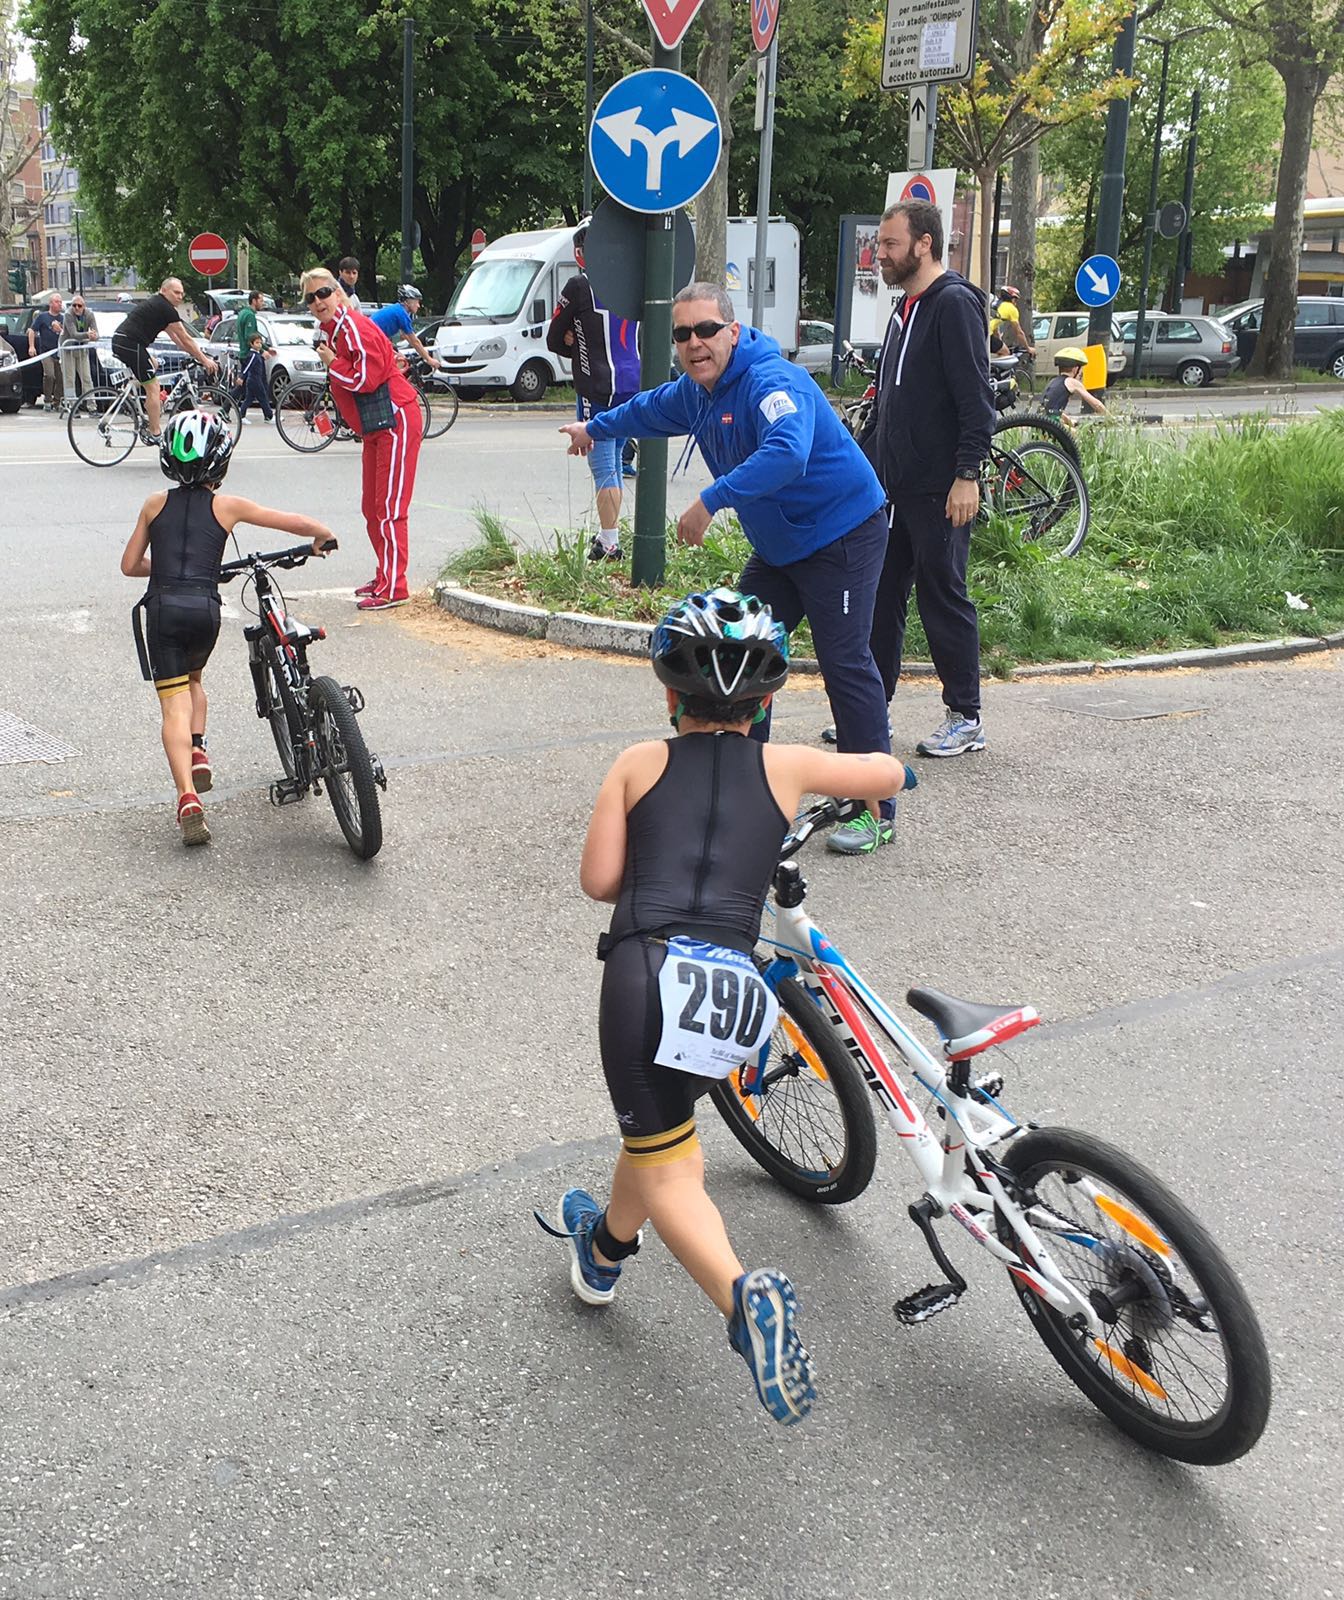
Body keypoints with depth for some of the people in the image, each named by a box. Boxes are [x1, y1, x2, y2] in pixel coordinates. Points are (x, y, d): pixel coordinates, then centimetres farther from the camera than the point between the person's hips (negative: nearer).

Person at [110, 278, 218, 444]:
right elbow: (185, 339, -2)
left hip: (119, 342, 10)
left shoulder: (156, 305, 25)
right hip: (130, 344, -10)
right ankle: (155, 435, -7)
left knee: (152, 364, 32)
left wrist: (195, 354, 28)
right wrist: (204, 360, 5)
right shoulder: (166, 308, -5)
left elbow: (175, 337, 29)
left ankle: (149, 411, 24)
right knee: (153, 388, -7)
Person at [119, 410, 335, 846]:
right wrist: (322, 537, 31)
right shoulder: (227, 506, 8)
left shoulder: (156, 504, 11)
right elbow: (299, 524, 10)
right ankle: (198, 752, 15)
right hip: (204, 608, 1)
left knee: (174, 703, -3)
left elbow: (130, 565, 15)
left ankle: (188, 797, -18)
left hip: (162, 607, -1)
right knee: (192, 679, 31)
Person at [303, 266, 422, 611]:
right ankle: (385, 577, 25)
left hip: (396, 421, -10)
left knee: (389, 508, -10)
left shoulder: (354, 327, -17)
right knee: (372, 510, 14)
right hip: (374, 428, 10)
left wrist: (332, 363, -11)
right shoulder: (326, 331, 13)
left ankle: (393, 588, -9)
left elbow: (366, 378, -22)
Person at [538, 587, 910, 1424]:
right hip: (733, 980, 3)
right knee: (664, 1120, 27)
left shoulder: (640, 763, 12)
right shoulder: (784, 766, 14)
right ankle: (606, 1246, 50)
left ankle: (745, 1294, -21)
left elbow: (599, 880, 8)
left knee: (665, 1165, 4)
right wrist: (851, 774, 50)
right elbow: (892, 773, 28)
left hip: (645, 970, -2)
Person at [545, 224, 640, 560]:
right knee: (614, 464, 17)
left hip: (598, 389, -7)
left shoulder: (580, 286, -10)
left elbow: (554, 340, -2)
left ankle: (610, 545, -5)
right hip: (632, 385, 7)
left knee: (603, 468, -5)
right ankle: (606, 535, 24)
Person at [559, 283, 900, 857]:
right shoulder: (695, 391, 7)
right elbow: (651, 409, 31)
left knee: (844, 663, -13)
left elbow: (786, 455, -43)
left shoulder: (773, 383, -23)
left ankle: (877, 810, -8)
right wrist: (596, 427, 48)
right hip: (779, 546, 10)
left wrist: (710, 500, -42)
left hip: (842, 535, -10)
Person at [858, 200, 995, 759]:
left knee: (943, 598, -1)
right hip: (892, 487, 8)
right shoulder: (904, 309, 17)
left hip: (939, 491, -8)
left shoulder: (954, 305, -10)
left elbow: (976, 400, -17)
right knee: (880, 597, 9)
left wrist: (967, 475, -22)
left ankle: (965, 718, 9)